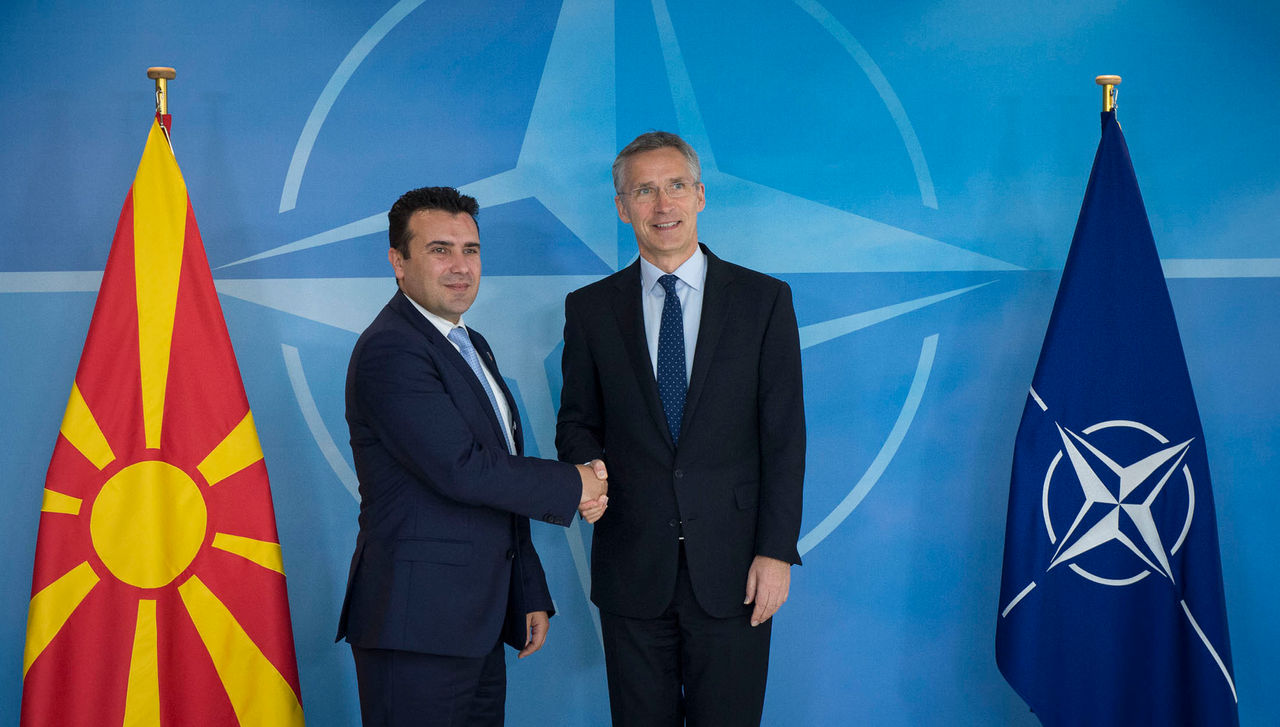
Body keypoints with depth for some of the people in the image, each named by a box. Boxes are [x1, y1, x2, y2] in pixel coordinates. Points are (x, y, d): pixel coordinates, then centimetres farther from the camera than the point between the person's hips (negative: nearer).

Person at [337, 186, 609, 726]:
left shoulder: (473, 347, 18)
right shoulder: (390, 351, -14)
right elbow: (459, 470, -22)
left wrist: (531, 595, 17)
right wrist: (574, 486, -9)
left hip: (479, 624, 9)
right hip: (417, 625, -9)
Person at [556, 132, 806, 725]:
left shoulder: (763, 299, 2)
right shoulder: (590, 308, 7)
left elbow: (784, 435, -1)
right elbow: (576, 423, 12)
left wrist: (776, 551, -7)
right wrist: (589, 466, -12)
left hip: (731, 568, -1)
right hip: (632, 565, 2)